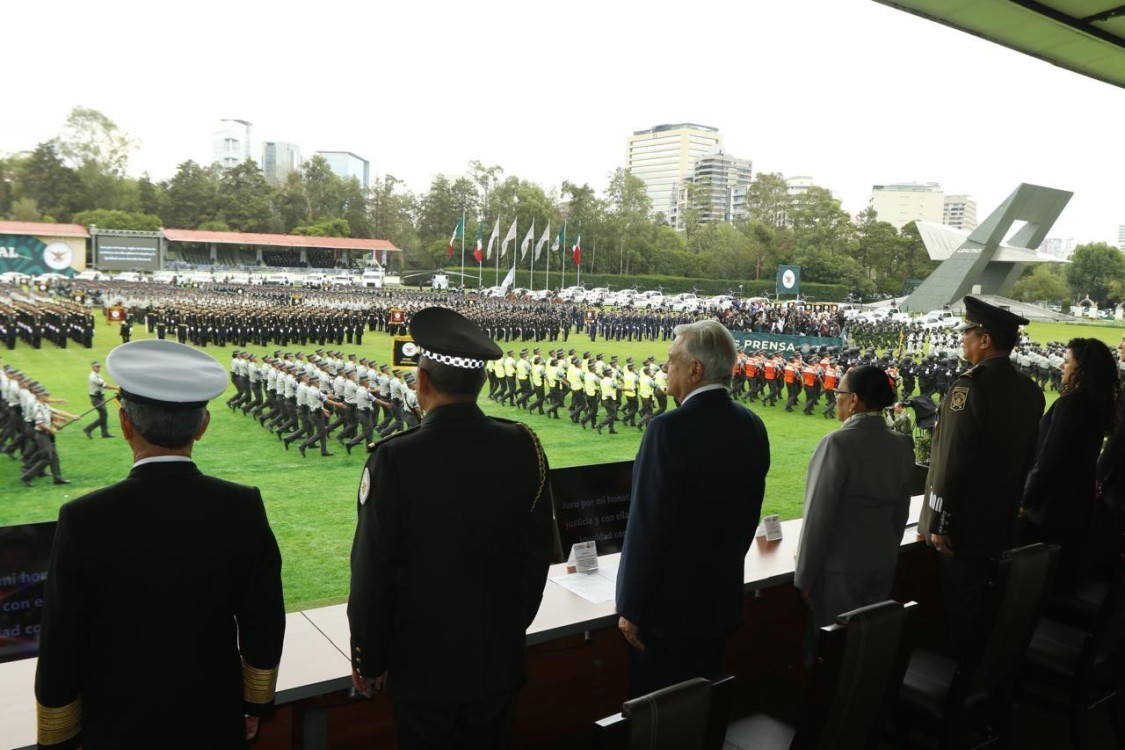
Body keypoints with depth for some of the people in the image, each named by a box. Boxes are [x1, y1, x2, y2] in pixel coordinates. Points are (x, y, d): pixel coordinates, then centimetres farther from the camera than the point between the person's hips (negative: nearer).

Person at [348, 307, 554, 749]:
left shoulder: (395, 459, -22)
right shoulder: (524, 447, -10)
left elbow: (373, 573, -15)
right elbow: (538, 552, -1)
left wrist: (369, 661, 0)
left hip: (423, 666, -3)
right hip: (500, 659, 3)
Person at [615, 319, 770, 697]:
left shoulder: (669, 428, -22)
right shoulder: (751, 426, 1)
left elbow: (648, 526, -21)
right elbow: (748, 515, 9)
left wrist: (630, 609, -12)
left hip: (668, 603, -7)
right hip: (722, 597, 7)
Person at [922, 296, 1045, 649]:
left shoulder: (971, 386, -22)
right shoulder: (1030, 390, 3)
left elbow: (952, 461, -23)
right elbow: (1027, 458, 12)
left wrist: (938, 522, -17)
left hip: (964, 520, -8)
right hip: (1002, 519, 8)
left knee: (959, 603, 6)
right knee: (987, 604, 20)